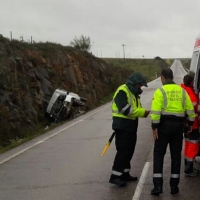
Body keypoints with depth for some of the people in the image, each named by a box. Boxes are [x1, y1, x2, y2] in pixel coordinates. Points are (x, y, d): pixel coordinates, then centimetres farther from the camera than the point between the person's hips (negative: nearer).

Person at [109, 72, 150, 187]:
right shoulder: (122, 91, -14)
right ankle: (115, 176, -9)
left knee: (129, 151, 13)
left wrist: (144, 112, -6)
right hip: (122, 126, -10)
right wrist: (142, 112, -21)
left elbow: (136, 109, 17)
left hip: (131, 127, 10)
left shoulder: (134, 93, 17)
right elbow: (126, 109, -25)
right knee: (123, 151, -12)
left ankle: (125, 174, 22)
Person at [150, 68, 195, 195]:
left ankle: (158, 185, -3)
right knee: (176, 155, 12)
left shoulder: (160, 91, -7)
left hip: (164, 124, -4)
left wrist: (155, 127, -12)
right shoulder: (182, 91, 8)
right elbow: (190, 110, 8)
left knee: (159, 154, 4)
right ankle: (174, 186, 14)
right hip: (178, 125, 4)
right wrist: (190, 123, 19)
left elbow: (156, 111, -15)